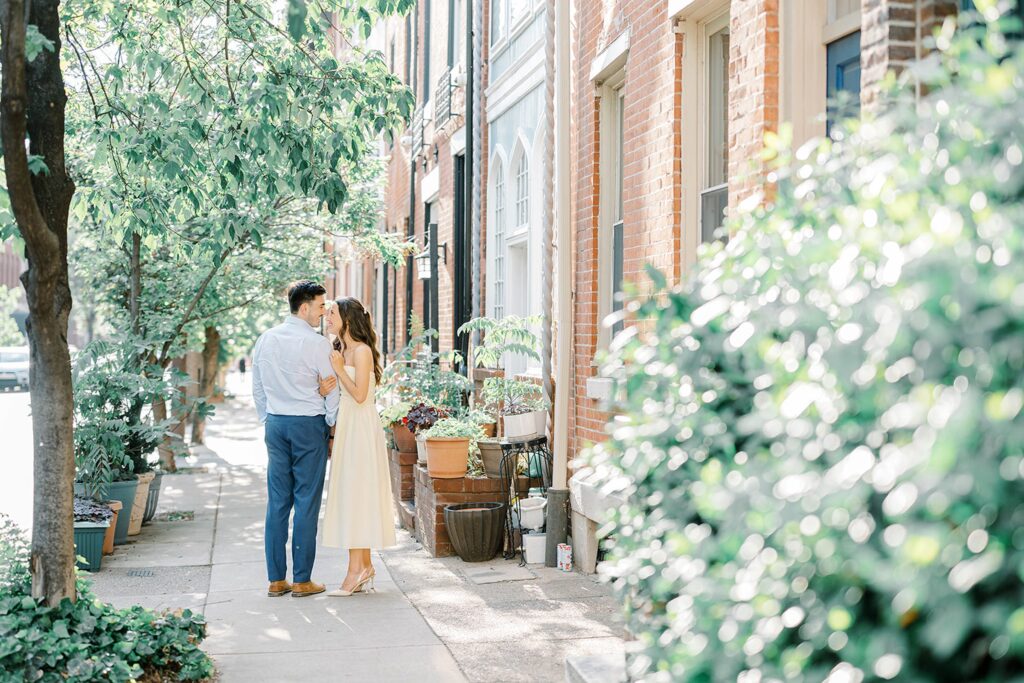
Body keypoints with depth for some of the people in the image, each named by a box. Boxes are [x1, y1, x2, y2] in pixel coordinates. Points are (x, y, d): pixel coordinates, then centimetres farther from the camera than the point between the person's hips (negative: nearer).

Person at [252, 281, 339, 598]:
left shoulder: (265, 340, 7)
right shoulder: (317, 343, -11)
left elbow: (257, 388, 13)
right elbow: (331, 389, -6)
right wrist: (332, 424, 7)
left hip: (276, 424, 6)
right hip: (309, 424, -6)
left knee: (277, 501, 8)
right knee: (307, 501, 0)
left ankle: (276, 579, 11)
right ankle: (302, 580, 3)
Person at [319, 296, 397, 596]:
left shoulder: (362, 351, -11)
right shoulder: (342, 350, 15)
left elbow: (359, 395, -18)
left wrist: (339, 369, -13)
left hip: (360, 430, -9)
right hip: (346, 429, 9)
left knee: (355, 495, -8)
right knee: (352, 495, 9)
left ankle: (356, 570, -6)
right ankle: (365, 567, 13)